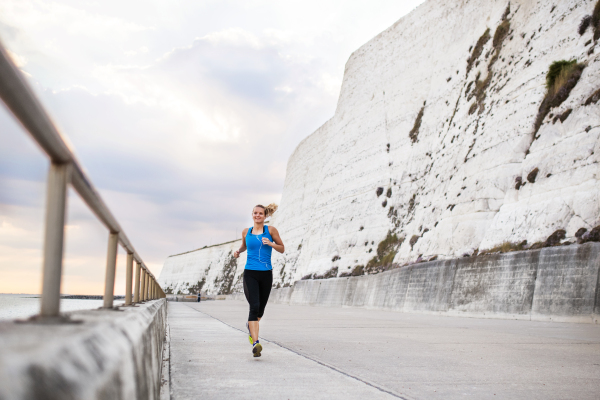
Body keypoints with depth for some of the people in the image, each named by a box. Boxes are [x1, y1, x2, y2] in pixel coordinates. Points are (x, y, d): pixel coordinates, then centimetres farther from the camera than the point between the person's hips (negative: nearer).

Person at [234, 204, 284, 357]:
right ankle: (255, 343, -21)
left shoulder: (270, 230, 3)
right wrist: (238, 251, 7)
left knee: (260, 309, 12)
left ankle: (250, 325, 46)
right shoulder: (246, 232, 9)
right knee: (254, 306, -17)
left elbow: (282, 249, 7)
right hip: (250, 274, -1)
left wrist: (271, 244, -11)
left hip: (266, 274, 1)